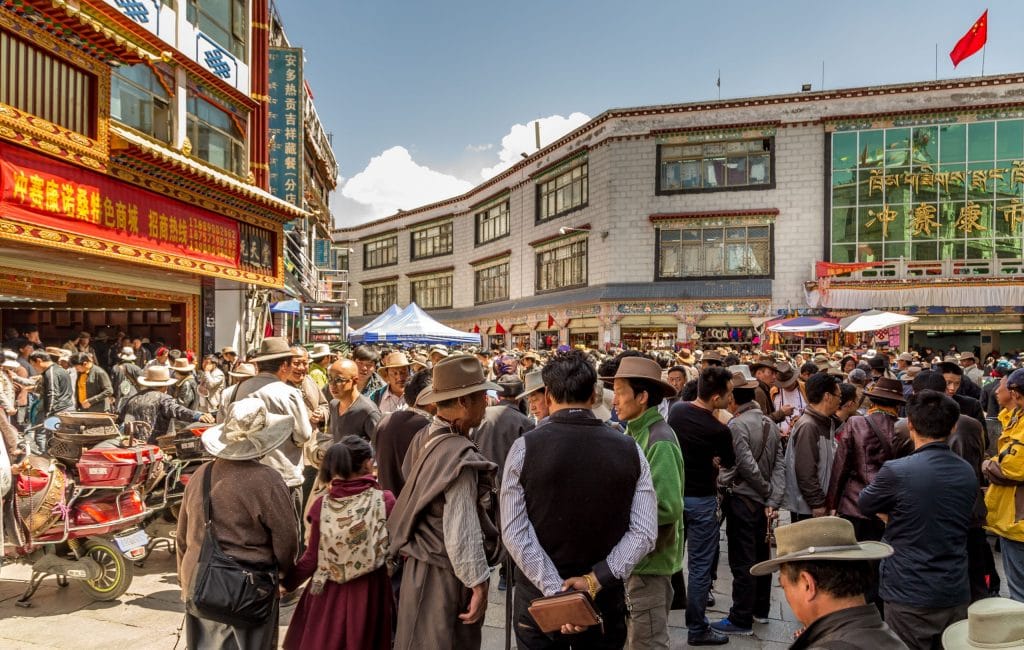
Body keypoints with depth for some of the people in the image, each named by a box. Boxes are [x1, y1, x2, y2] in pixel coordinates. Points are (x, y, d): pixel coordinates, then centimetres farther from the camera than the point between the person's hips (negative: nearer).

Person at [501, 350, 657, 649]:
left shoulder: (524, 448, -12)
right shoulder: (630, 449, -6)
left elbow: (514, 532, -15)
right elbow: (644, 532, -10)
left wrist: (555, 591, -16)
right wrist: (596, 580, -13)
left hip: (538, 600, -1)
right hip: (604, 601, 2)